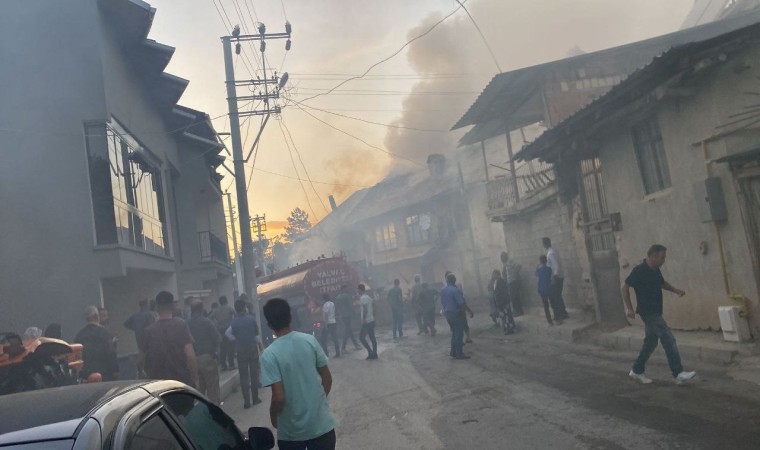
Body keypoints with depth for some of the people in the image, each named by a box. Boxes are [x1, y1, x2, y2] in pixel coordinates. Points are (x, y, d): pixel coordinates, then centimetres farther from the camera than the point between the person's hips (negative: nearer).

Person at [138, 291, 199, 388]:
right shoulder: (181, 325, -9)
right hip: (183, 381, -2)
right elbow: (190, 356, -16)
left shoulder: (149, 330, -1)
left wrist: (141, 372, 30)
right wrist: (195, 380, -7)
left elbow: (141, 360, 9)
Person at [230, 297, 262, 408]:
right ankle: (255, 398, 14)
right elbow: (257, 333, 2)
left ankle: (247, 401, 3)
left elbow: (233, 335, 4)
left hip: (241, 350, 0)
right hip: (253, 349, 0)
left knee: (244, 376, 5)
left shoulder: (233, 321, -6)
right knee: (254, 374, 9)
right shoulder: (251, 318, -9)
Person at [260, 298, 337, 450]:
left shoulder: (269, 354, -16)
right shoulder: (310, 340, -7)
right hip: (322, 424, 3)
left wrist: (273, 418, 2)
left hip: (291, 431, -2)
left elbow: (279, 397, -18)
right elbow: (327, 379, 0)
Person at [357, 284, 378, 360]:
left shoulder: (363, 298, -14)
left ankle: (370, 352, -5)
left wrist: (363, 319, -19)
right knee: (372, 338, 10)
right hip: (372, 320, 9)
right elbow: (373, 309, 16)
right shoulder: (369, 297, 13)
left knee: (361, 337, -2)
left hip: (366, 321, -9)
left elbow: (365, 309, -22)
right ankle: (374, 354, 11)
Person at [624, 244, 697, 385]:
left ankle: (637, 371, 25)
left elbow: (662, 283, 26)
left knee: (651, 342, 14)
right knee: (668, 339, -11)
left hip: (655, 312, 9)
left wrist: (675, 290, 9)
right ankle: (678, 374, -6)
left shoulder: (656, 270, 8)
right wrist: (629, 308, -20)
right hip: (648, 312, -9)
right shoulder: (639, 271, -18)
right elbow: (625, 287, -17)